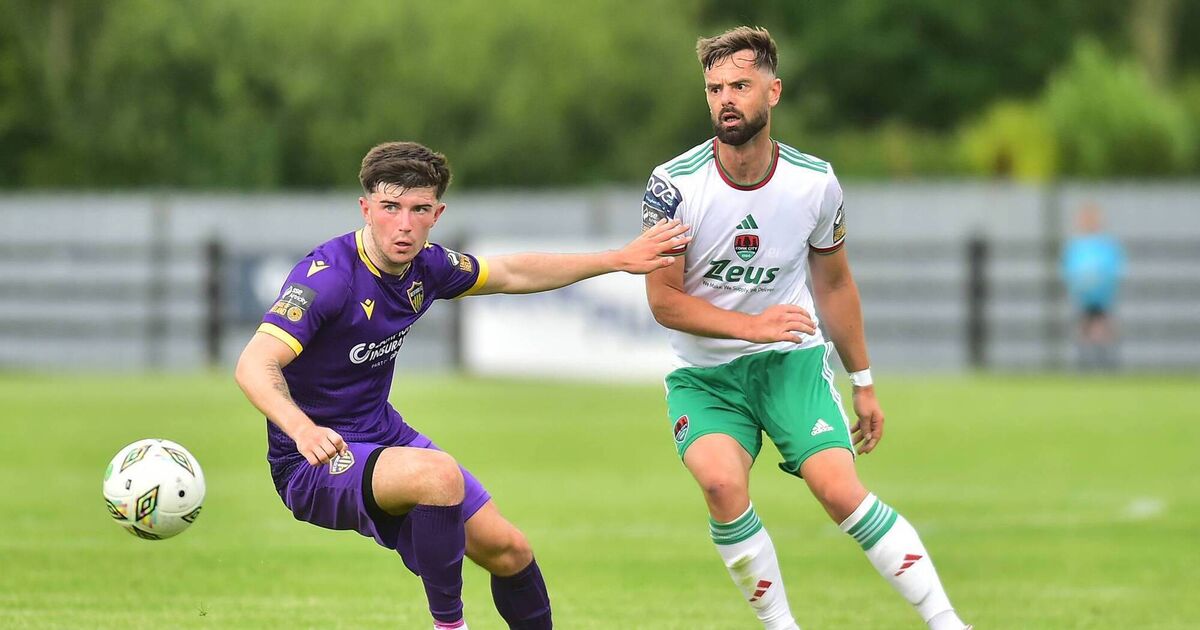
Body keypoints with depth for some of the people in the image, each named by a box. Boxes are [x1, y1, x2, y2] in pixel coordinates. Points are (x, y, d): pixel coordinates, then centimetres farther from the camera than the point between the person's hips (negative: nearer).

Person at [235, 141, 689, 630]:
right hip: (315, 462, -8)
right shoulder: (327, 276, -25)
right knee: (437, 475, -34)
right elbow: (255, 365, -35)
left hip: (385, 437, 8)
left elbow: (510, 274, 19)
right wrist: (302, 429, -54)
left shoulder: (425, 265, -1)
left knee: (506, 549, 4)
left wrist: (619, 259, 21)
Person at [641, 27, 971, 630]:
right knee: (722, 483, -28)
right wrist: (753, 324, -23)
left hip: (792, 360, 1)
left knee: (842, 492, -18)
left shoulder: (814, 181, -6)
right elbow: (663, 300, -10)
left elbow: (835, 284, 10)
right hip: (704, 373, -1)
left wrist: (862, 383, 15)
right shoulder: (674, 185, -15)